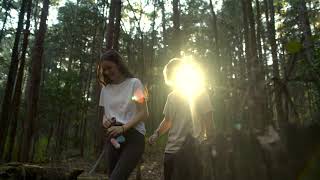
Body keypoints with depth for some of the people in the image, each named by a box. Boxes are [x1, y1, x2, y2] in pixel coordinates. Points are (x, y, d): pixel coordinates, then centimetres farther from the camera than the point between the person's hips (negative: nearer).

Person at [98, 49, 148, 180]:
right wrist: (105, 121, -3)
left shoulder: (134, 83, -2)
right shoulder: (105, 89, 13)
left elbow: (144, 113, -6)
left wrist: (123, 128, -18)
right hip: (113, 138, 5)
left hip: (133, 137, -5)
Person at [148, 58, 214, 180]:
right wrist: (157, 134, 4)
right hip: (171, 149, 7)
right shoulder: (171, 96, 13)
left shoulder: (199, 92, -6)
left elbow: (208, 120, -6)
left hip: (191, 149, -7)